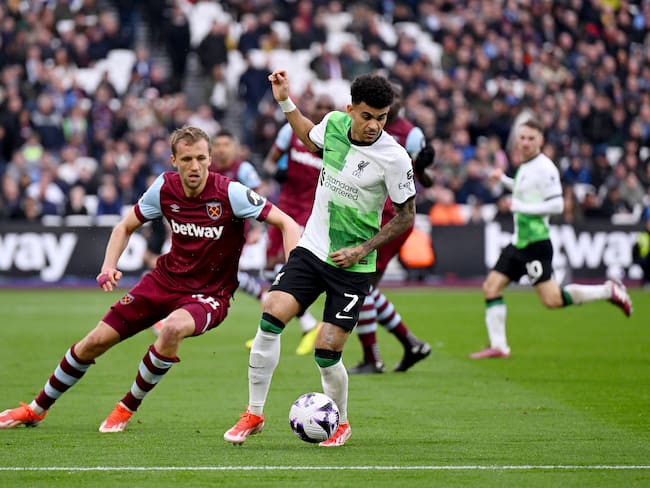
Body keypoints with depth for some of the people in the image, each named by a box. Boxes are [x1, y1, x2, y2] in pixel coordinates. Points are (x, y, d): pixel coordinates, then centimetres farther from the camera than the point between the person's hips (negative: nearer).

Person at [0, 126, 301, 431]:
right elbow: (126, 227, 9)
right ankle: (37, 409, 26)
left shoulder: (229, 193, -20)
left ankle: (128, 408, -12)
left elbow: (287, 223, -17)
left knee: (173, 327, -37)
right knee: (95, 342, 1)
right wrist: (109, 266, -8)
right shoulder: (164, 188, -7)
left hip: (209, 294, -4)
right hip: (166, 279, 4)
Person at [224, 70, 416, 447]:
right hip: (311, 248, 4)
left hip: (352, 265, -4)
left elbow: (406, 216, -6)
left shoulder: (394, 158, -18)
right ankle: (254, 414, 0)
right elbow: (311, 139, 23)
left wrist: (364, 249, -14)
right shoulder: (334, 123, -4)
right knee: (271, 319, -14)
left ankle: (340, 423, 21)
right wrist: (286, 102, 16)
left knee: (326, 354, -7)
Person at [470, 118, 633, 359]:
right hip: (519, 241, 9)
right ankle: (498, 346, 5)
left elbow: (557, 205, -20)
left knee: (552, 300, -13)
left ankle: (609, 291, 1)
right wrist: (503, 179, 24)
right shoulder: (525, 166, 14)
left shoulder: (545, 168, -14)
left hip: (536, 242, -9)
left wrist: (522, 207, -19)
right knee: (491, 286, 2)